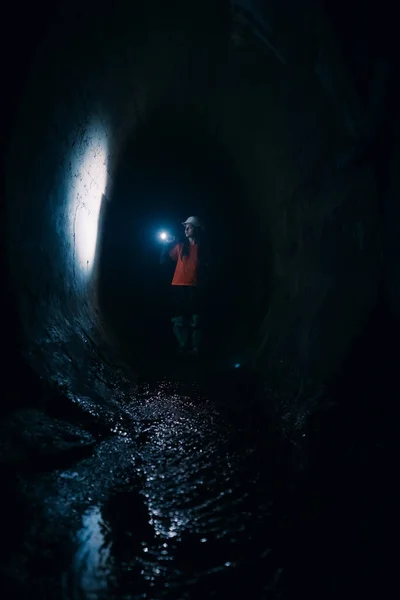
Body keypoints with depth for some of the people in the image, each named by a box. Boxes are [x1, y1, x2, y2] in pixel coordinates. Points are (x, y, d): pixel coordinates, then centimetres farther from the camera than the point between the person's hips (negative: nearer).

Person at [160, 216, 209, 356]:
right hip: (178, 286, 2)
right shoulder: (180, 246, 10)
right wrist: (168, 244, 3)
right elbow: (164, 260, 12)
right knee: (179, 319, 1)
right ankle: (183, 346, 9)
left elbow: (206, 267, 9)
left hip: (195, 287, -1)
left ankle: (196, 348, 4)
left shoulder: (202, 247, 8)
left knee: (196, 319, -3)